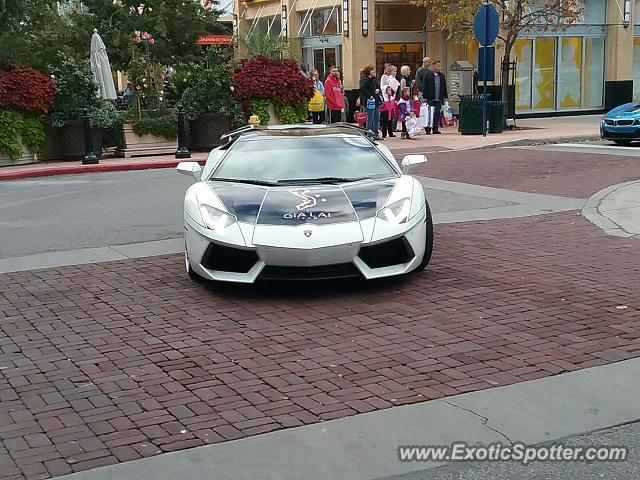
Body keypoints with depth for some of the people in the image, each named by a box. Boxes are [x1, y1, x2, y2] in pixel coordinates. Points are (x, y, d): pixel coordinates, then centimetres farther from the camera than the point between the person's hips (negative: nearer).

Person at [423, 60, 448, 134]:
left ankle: (435, 128, 11)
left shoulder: (442, 76, 12)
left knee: (437, 114, 4)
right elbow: (425, 88, -3)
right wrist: (425, 97, -8)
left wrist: (445, 96, 11)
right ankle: (428, 129, 6)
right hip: (430, 99, -4)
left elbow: (444, 87, 16)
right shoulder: (428, 76, -1)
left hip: (439, 99, 4)